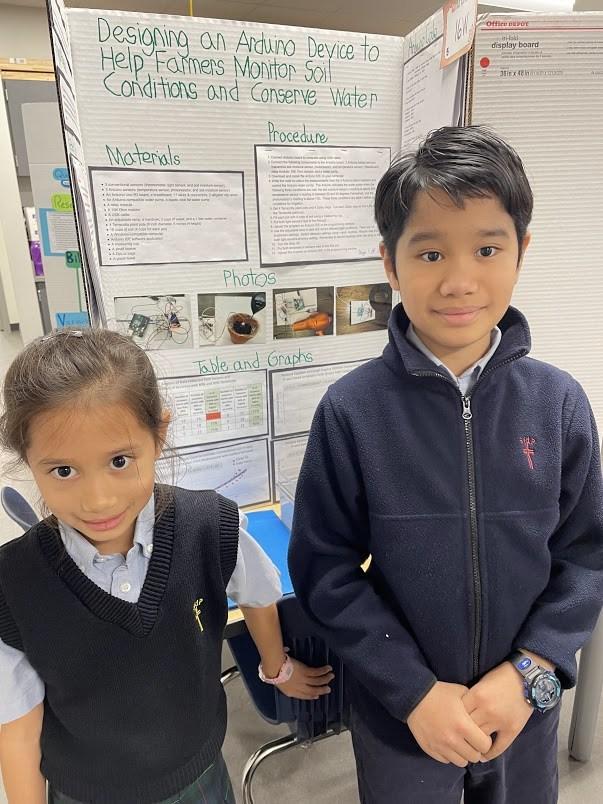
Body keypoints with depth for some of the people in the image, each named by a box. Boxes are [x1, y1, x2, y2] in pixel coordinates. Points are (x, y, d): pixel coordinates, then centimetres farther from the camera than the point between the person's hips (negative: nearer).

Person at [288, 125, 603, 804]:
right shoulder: (350, 411, -18)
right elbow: (324, 571, -12)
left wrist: (529, 673, -12)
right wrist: (416, 692, -14)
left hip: (524, 706, 2)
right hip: (399, 712, -1)